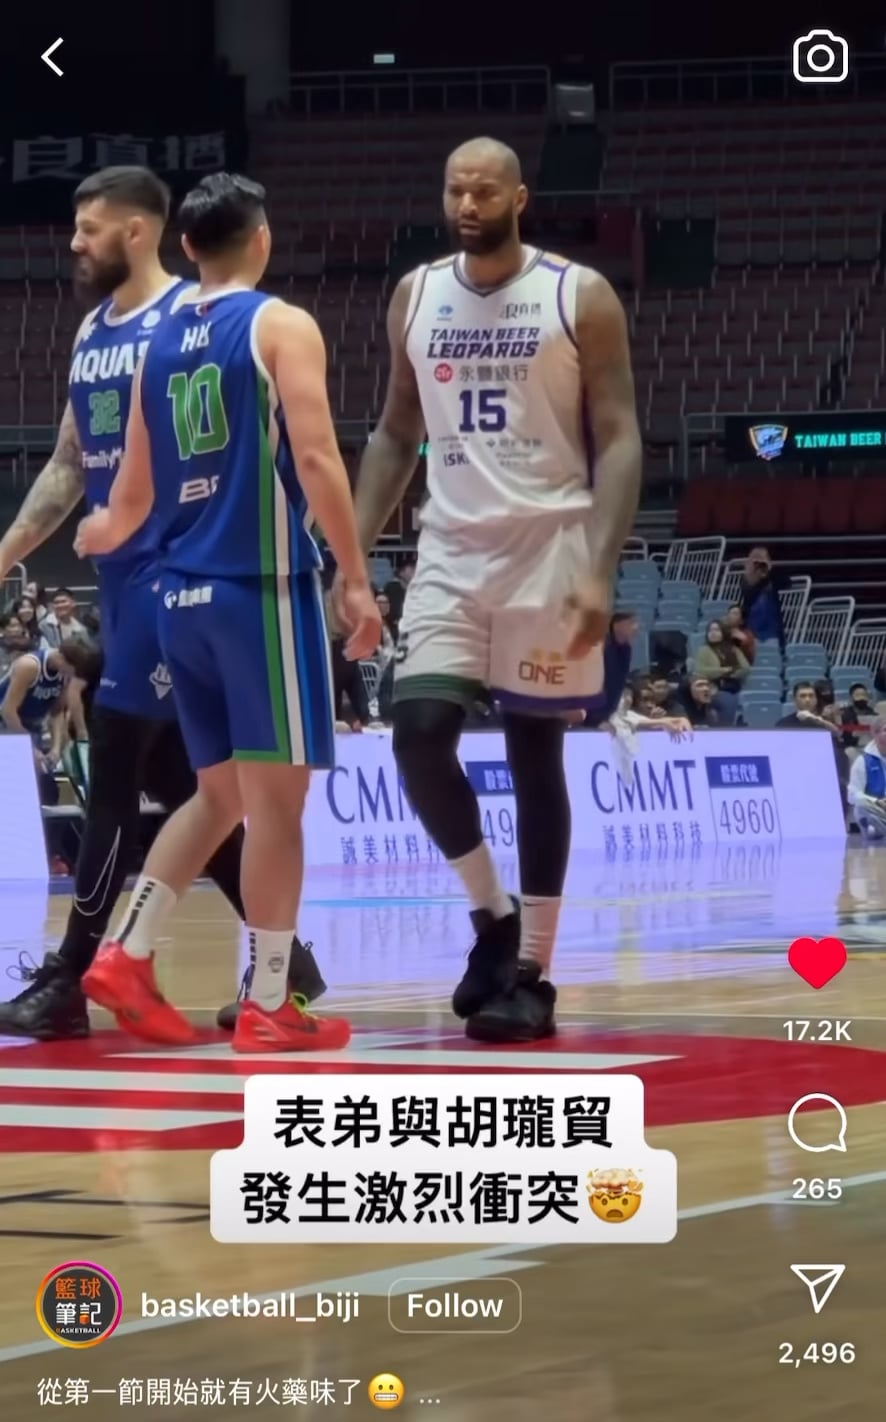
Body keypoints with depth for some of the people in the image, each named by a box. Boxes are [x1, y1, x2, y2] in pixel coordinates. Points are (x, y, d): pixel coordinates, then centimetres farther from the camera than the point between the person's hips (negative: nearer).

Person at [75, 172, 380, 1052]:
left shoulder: (159, 341, 14)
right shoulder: (282, 326, -5)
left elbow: (134, 495, 19)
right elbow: (315, 460, -15)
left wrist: (100, 535, 41)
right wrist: (357, 580, -13)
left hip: (184, 591, 7)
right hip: (262, 584, -7)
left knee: (221, 794, 18)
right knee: (275, 794, -3)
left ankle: (126, 957, 10)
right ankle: (269, 1006, -2)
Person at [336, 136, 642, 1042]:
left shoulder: (580, 298, -6)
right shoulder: (416, 298, 7)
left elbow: (619, 439, -7)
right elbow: (397, 434, 16)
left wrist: (600, 569, -18)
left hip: (548, 548, -3)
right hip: (450, 551, 3)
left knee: (534, 757, 1)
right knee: (419, 735, -11)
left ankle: (532, 970, 8)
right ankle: (491, 915, 11)